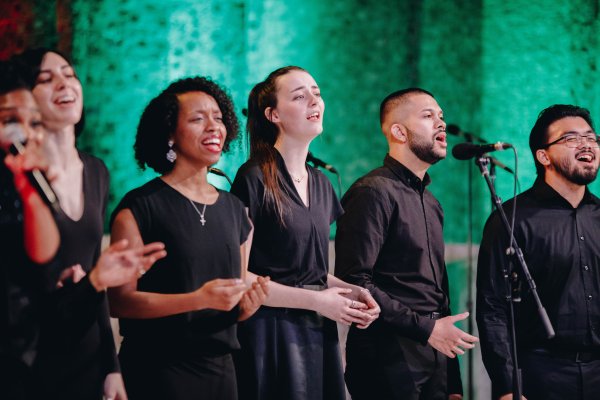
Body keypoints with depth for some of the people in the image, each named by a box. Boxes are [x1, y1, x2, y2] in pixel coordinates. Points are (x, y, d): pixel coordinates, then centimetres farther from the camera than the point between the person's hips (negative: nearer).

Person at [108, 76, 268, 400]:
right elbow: (119, 301, -16)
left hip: (220, 369, 6)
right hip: (158, 372, -6)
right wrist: (198, 299, -23)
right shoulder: (139, 208, -9)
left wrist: (248, 305, -4)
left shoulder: (234, 210, 11)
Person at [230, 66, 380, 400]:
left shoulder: (320, 183, 14)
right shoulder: (254, 178, -10)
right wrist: (316, 301, -14)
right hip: (270, 333, -7)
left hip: (318, 334, 7)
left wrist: (349, 291, 2)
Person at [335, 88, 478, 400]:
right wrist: (426, 328, -15)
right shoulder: (373, 193, -10)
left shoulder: (430, 203, 19)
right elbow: (354, 282, -18)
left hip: (435, 363, 8)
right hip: (389, 364, -8)